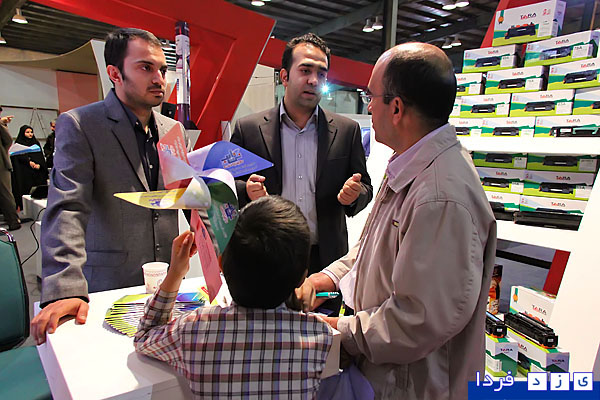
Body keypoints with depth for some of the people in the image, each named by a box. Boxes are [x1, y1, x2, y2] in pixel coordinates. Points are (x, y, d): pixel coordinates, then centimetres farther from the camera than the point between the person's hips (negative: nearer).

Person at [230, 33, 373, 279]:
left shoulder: (347, 130, 2)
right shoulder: (248, 129, -1)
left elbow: (366, 187, 8)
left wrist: (355, 195, -15)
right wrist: (247, 191, -17)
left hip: (326, 258, 1)